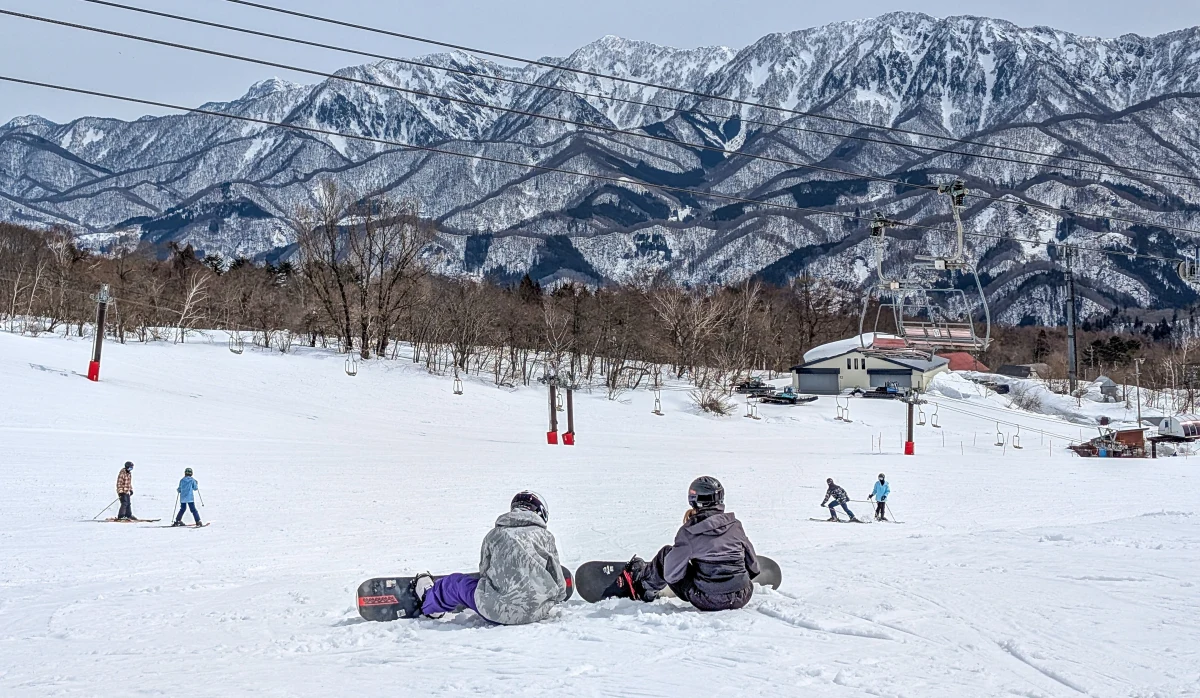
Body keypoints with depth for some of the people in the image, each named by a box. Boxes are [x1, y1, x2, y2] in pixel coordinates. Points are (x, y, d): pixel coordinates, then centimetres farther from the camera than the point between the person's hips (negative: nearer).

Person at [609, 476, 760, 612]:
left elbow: (671, 576, -4)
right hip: (742, 599, 3)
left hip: (706, 601, -2)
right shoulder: (735, 525, 0)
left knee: (666, 554, 16)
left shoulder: (689, 531, -8)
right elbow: (753, 568, 7)